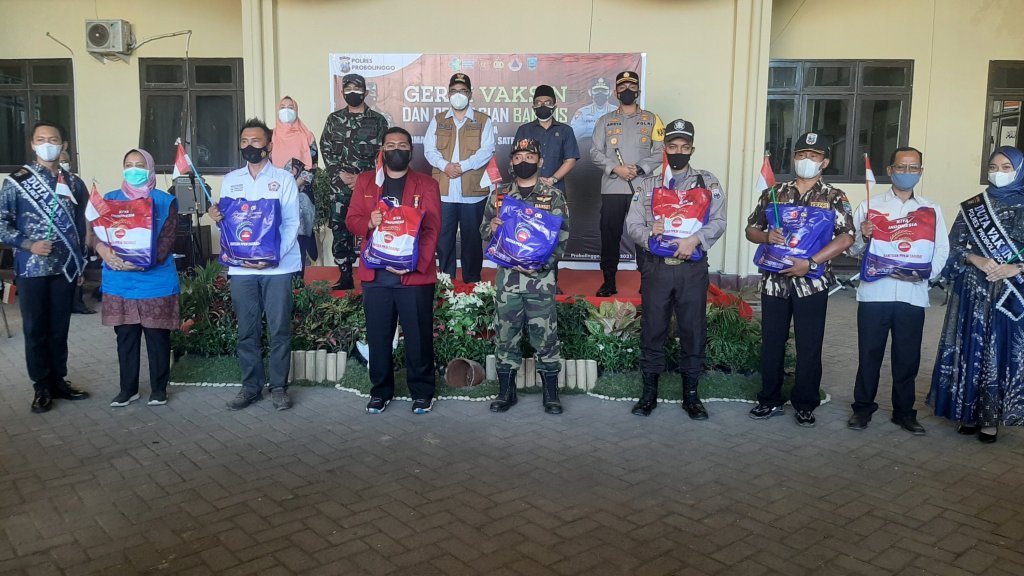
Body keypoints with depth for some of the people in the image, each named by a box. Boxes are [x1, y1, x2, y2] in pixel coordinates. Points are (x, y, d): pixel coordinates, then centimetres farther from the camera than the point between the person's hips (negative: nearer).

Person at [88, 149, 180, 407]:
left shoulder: (165, 201, 0)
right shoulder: (110, 199, 10)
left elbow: (165, 243, -9)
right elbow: (93, 232, 1)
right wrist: (103, 250, -21)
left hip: (155, 282, -3)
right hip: (120, 282, 3)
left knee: (157, 336, 4)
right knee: (125, 336, 11)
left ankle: (159, 388, 18)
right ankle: (128, 388, 23)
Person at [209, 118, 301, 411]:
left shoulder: (283, 178, 3)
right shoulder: (230, 180, 13)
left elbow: (292, 224, -4)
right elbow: (226, 222, 13)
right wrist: (217, 218, -11)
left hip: (277, 266, -3)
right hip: (240, 267, 3)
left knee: (279, 330, 1)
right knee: (247, 330, 7)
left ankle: (279, 387, 12)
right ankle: (251, 386, 18)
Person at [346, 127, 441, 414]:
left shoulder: (427, 184, 5)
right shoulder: (365, 181, 13)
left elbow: (432, 229, -3)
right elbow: (352, 220, 8)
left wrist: (416, 263, -17)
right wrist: (369, 222, -16)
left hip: (415, 274, -2)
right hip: (375, 274, 2)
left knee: (419, 338, 4)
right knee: (378, 337, 8)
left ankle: (422, 392, 18)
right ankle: (380, 391, 22)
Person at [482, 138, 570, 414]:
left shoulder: (554, 196, 2)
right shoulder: (499, 195, 9)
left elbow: (561, 239, -2)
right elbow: (483, 229, 14)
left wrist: (540, 263, -16)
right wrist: (492, 227, -10)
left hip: (541, 278, -2)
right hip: (507, 276, 2)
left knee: (545, 336, 2)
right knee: (505, 335, 8)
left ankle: (551, 393, 13)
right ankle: (506, 391, 19)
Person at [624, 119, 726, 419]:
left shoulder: (708, 183, 6)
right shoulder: (647, 185, 10)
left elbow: (718, 221, -3)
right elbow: (632, 224, 4)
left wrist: (695, 240, -20)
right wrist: (649, 231, -17)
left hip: (693, 268, 0)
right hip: (656, 268, 1)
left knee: (693, 330, 5)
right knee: (652, 330, 6)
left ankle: (691, 394, 18)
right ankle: (649, 392, 19)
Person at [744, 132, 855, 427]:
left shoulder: (834, 197, 2)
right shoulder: (773, 194, 10)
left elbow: (846, 237, -9)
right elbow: (751, 229, 13)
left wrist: (811, 263, -19)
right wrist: (767, 236, -11)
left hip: (811, 283, -2)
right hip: (774, 280, 2)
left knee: (809, 347, 4)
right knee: (771, 343, 8)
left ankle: (805, 404, 18)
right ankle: (770, 400, 22)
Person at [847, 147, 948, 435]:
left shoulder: (931, 210, 10)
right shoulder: (871, 205, 5)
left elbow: (942, 250, 3)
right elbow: (853, 249, 1)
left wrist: (926, 273, -15)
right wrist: (863, 237, -21)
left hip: (912, 295, 2)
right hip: (874, 293, -1)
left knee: (907, 357, 10)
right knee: (869, 354, 6)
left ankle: (904, 411, 24)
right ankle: (863, 407, 20)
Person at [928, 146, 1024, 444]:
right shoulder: (971, 206, 7)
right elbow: (953, 246, 5)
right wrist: (975, 259, -11)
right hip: (974, 291, 2)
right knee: (971, 347, 2)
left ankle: (991, 417, 9)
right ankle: (969, 413, 12)